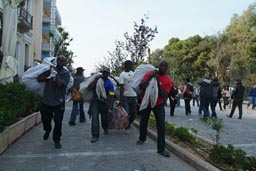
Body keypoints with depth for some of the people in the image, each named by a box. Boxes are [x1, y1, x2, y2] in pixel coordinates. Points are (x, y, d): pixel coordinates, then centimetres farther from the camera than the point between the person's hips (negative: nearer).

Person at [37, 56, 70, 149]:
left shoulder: (66, 73, -5)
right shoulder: (49, 70, 4)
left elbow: (60, 84, -18)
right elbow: (39, 79, 2)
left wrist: (56, 73, -16)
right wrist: (48, 77, -15)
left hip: (58, 102, -3)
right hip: (46, 100, 3)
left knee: (58, 122, 1)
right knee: (45, 119, 17)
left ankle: (57, 140, 19)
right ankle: (47, 130, 50)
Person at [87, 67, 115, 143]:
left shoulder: (109, 83, -7)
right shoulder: (97, 79, 3)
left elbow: (111, 96, -10)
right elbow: (89, 87, -4)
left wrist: (110, 107, -18)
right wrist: (95, 80, -15)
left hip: (104, 102, -1)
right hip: (95, 101, 1)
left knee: (104, 117, 15)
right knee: (95, 117, -11)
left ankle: (105, 128, 46)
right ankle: (95, 135, -7)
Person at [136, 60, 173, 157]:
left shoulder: (168, 81, -12)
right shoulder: (149, 73, -11)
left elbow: (163, 96, -19)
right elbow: (141, 87, -16)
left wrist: (158, 82, -27)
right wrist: (150, 77, -27)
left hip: (158, 104, -1)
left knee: (161, 125, -10)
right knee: (143, 122, 15)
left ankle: (161, 149, -2)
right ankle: (142, 139, 41)